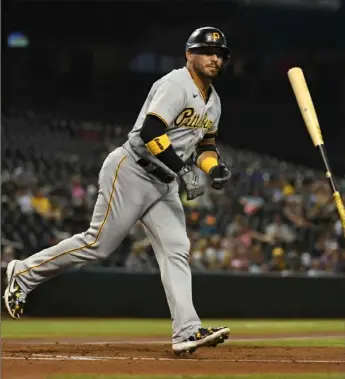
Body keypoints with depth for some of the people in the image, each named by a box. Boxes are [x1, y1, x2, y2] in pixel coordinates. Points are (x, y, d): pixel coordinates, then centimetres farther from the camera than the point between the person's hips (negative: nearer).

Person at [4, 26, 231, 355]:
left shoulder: (213, 101, 15)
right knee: (99, 243, -8)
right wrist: (184, 171, -28)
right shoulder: (176, 85, -15)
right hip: (131, 171, -9)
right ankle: (24, 274, 8)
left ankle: (187, 331, -13)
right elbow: (150, 132, -26)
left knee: (176, 251, -5)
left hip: (164, 183, 9)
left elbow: (205, 143, 25)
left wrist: (214, 168, 2)